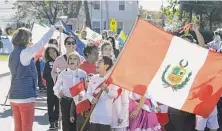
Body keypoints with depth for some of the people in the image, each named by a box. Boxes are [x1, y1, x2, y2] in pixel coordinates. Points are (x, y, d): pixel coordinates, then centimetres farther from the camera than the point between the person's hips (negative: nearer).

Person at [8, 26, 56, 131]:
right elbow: (41, 43, -14)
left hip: (14, 96, 8)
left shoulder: (13, 54, 11)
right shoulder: (24, 53, -13)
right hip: (25, 97, -8)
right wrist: (53, 29, -5)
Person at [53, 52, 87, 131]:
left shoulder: (83, 73, -1)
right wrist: (58, 92, -15)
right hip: (66, 101, 0)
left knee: (77, 123, 5)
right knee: (66, 123, 5)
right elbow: (56, 87, 6)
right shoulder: (63, 73, -1)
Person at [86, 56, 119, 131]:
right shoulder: (93, 78, 9)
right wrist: (92, 99, -11)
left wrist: (107, 90, -33)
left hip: (105, 115, -5)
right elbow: (88, 93, 10)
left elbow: (115, 94, -14)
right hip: (94, 114, 5)